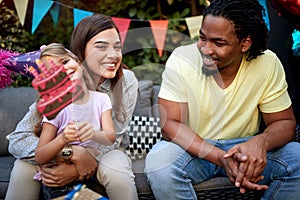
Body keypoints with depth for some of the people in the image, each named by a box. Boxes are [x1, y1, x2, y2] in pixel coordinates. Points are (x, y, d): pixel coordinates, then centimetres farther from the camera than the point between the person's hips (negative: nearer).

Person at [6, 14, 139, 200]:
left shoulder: (126, 81, -19)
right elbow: (18, 141, -25)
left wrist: (76, 170, -30)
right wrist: (74, 152, -37)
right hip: (62, 155, 0)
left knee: (117, 169, -33)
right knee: (25, 166, -27)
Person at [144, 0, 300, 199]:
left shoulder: (268, 64, -12)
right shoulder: (182, 60, -17)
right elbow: (169, 124, -19)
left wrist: (261, 141, -31)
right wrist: (221, 158, -35)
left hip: (244, 147, 2)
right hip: (193, 149, -1)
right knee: (159, 162, -34)